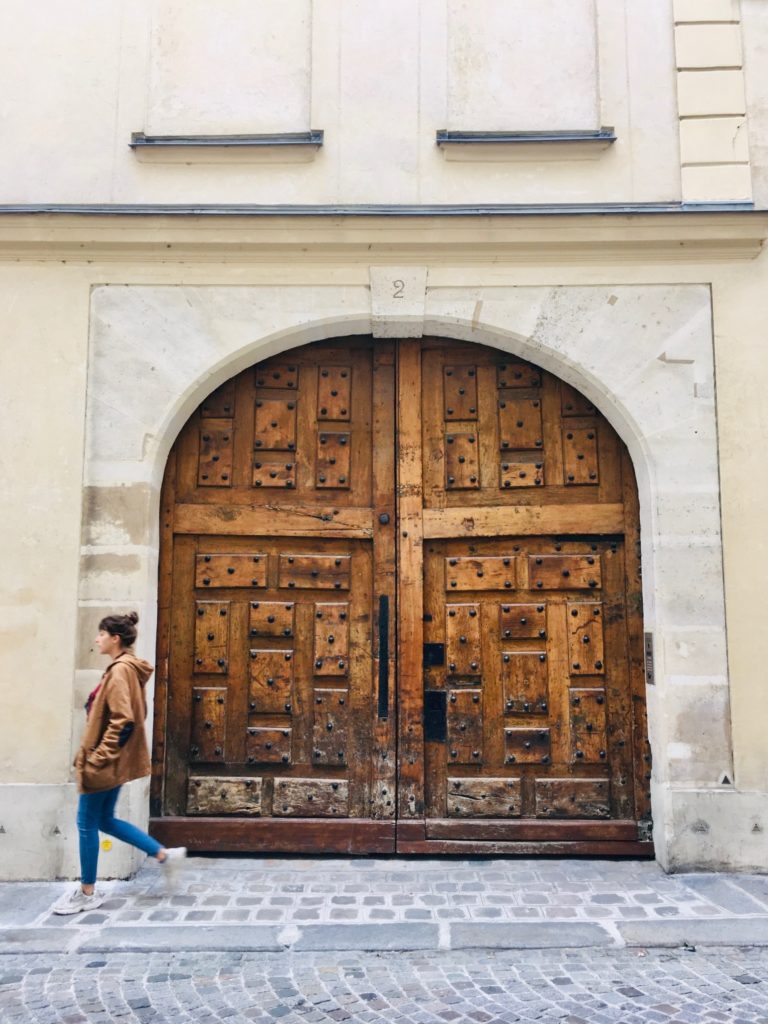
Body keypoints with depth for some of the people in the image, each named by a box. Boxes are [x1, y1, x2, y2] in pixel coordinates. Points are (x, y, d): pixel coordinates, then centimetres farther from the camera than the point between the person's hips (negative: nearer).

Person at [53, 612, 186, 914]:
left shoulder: (120, 669, -18)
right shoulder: (126, 668, 12)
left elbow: (123, 721, -24)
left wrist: (97, 757, -20)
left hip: (105, 763, -10)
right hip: (112, 761, 10)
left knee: (87, 822, 3)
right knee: (104, 820, 16)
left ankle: (87, 893, 17)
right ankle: (165, 855, 19)